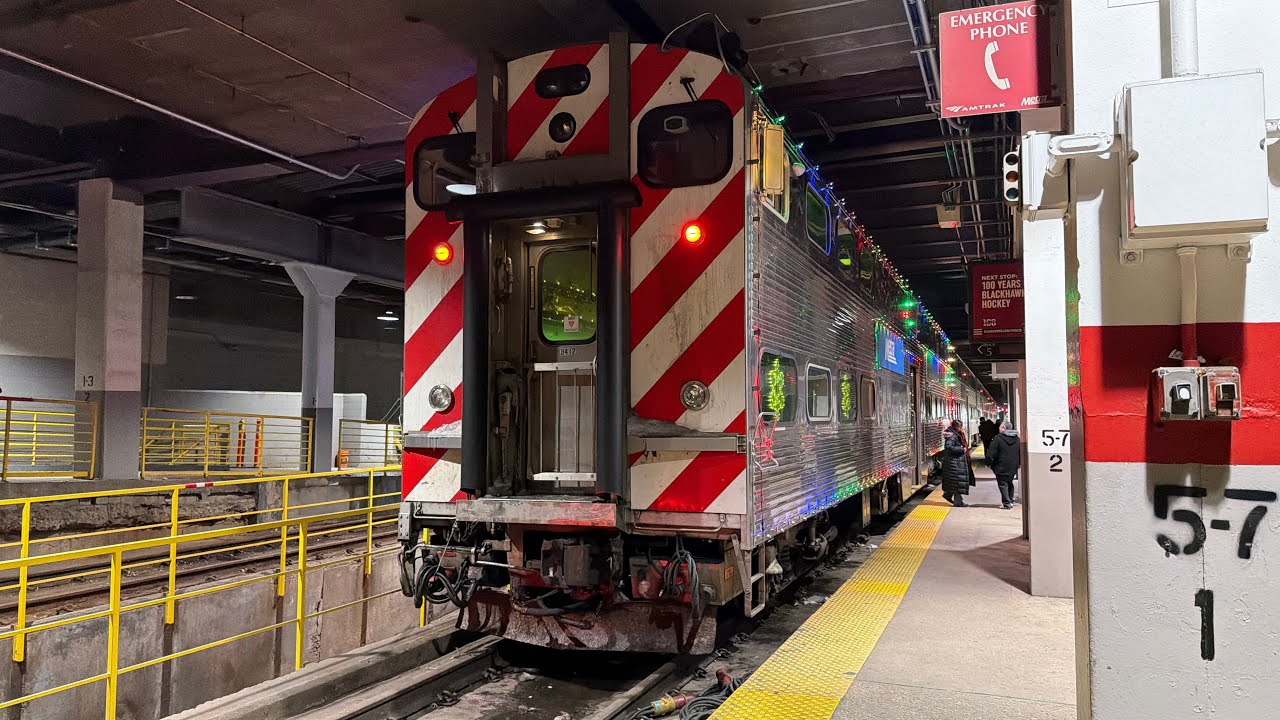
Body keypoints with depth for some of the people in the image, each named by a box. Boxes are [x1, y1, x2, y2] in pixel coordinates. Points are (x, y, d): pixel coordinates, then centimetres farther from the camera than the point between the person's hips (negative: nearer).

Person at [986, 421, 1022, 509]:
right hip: (1013, 468, 6)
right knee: (1010, 483, 21)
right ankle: (1010, 501, 25)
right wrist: (1020, 463, 22)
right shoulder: (1018, 439, 6)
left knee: (1003, 484, 0)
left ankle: (1007, 503, -5)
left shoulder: (998, 438, -13)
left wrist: (989, 462, -5)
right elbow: (1021, 453, 13)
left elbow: (991, 453, -14)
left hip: (1001, 467, -6)